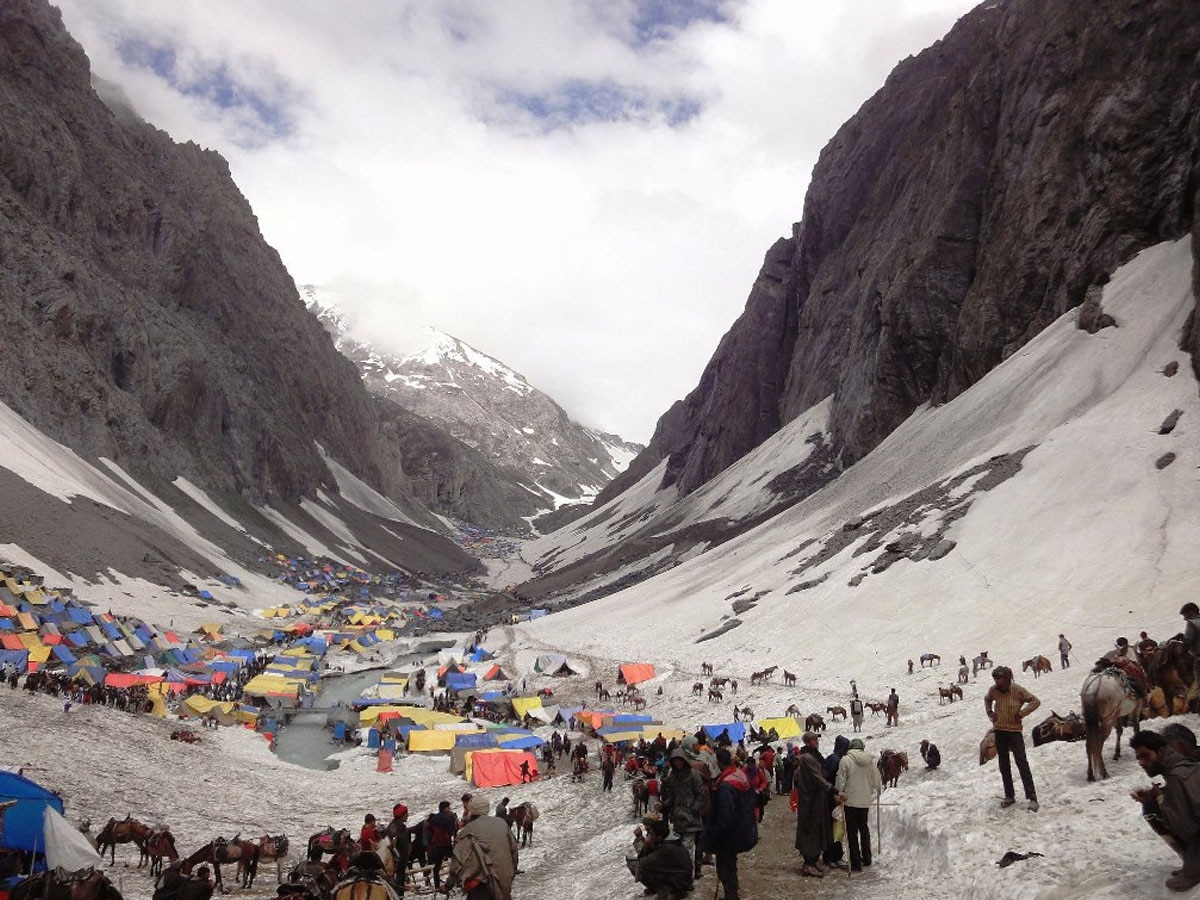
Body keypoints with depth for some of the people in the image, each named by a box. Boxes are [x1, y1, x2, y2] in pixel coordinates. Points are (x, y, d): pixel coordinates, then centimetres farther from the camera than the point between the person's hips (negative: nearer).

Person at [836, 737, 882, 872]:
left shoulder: (846, 760, -13)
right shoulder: (870, 760, -1)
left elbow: (841, 781, -12)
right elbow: (877, 779, 9)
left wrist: (839, 794, 3)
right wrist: (878, 790, 29)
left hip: (850, 801, -4)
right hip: (865, 801, 4)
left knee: (852, 832, 3)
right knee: (864, 828, 22)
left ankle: (856, 863, 4)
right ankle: (866, 858, 30)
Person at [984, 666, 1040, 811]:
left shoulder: (1018, 690, -15)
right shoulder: (993, 690, -4)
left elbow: (1035, 701, -7)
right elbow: (987, 699, 19)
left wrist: (1021, 713, -13)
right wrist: (989, 712, 5)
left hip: (1014, 731, -4)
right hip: (999, 731, 5)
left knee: (1022, 763, -9)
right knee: (1004, 765, 11)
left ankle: (1032, 797, -4)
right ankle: (1009, 796, 22)